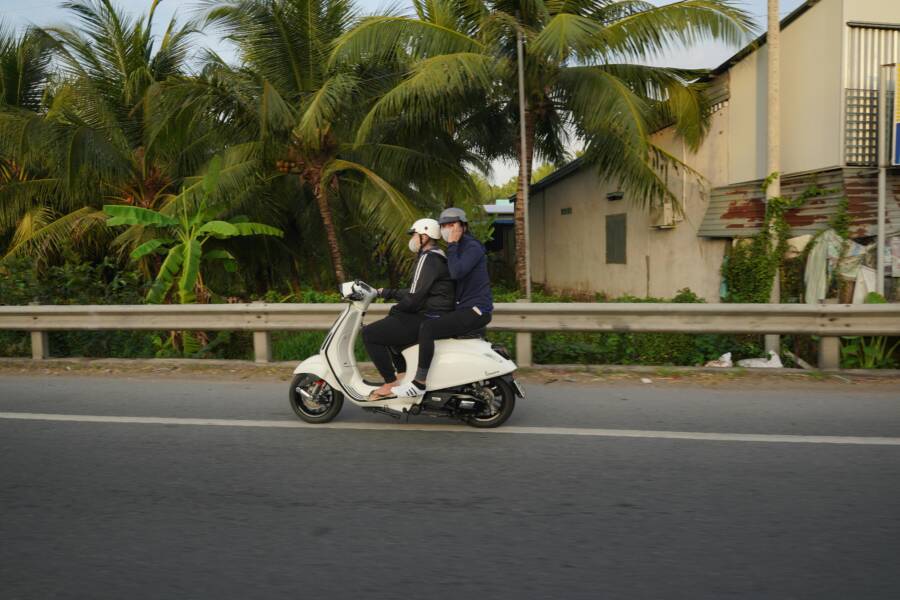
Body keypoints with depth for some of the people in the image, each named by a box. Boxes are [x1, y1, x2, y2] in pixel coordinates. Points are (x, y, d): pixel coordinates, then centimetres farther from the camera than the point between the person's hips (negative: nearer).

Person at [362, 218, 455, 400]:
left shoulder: (428, 258, -15)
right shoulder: (436, 257, 19)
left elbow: (414, 297, -21)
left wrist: (394, 310, -3)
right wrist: (387, 292, 19)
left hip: (428, 320, -11)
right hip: (434, 317, 11)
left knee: (370, 334, -11)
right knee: (386, 328, 29)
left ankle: (390, 384, -10)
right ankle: (404, 373, 25)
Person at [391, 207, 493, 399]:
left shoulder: (472, 247, -10)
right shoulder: (456, 249, 19)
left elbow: (456, 273, -27)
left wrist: (452, 245, -17)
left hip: (476, 310, -10)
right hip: (464, 308, 11)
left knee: (427, 327, -25)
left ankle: (419, 383, -23)